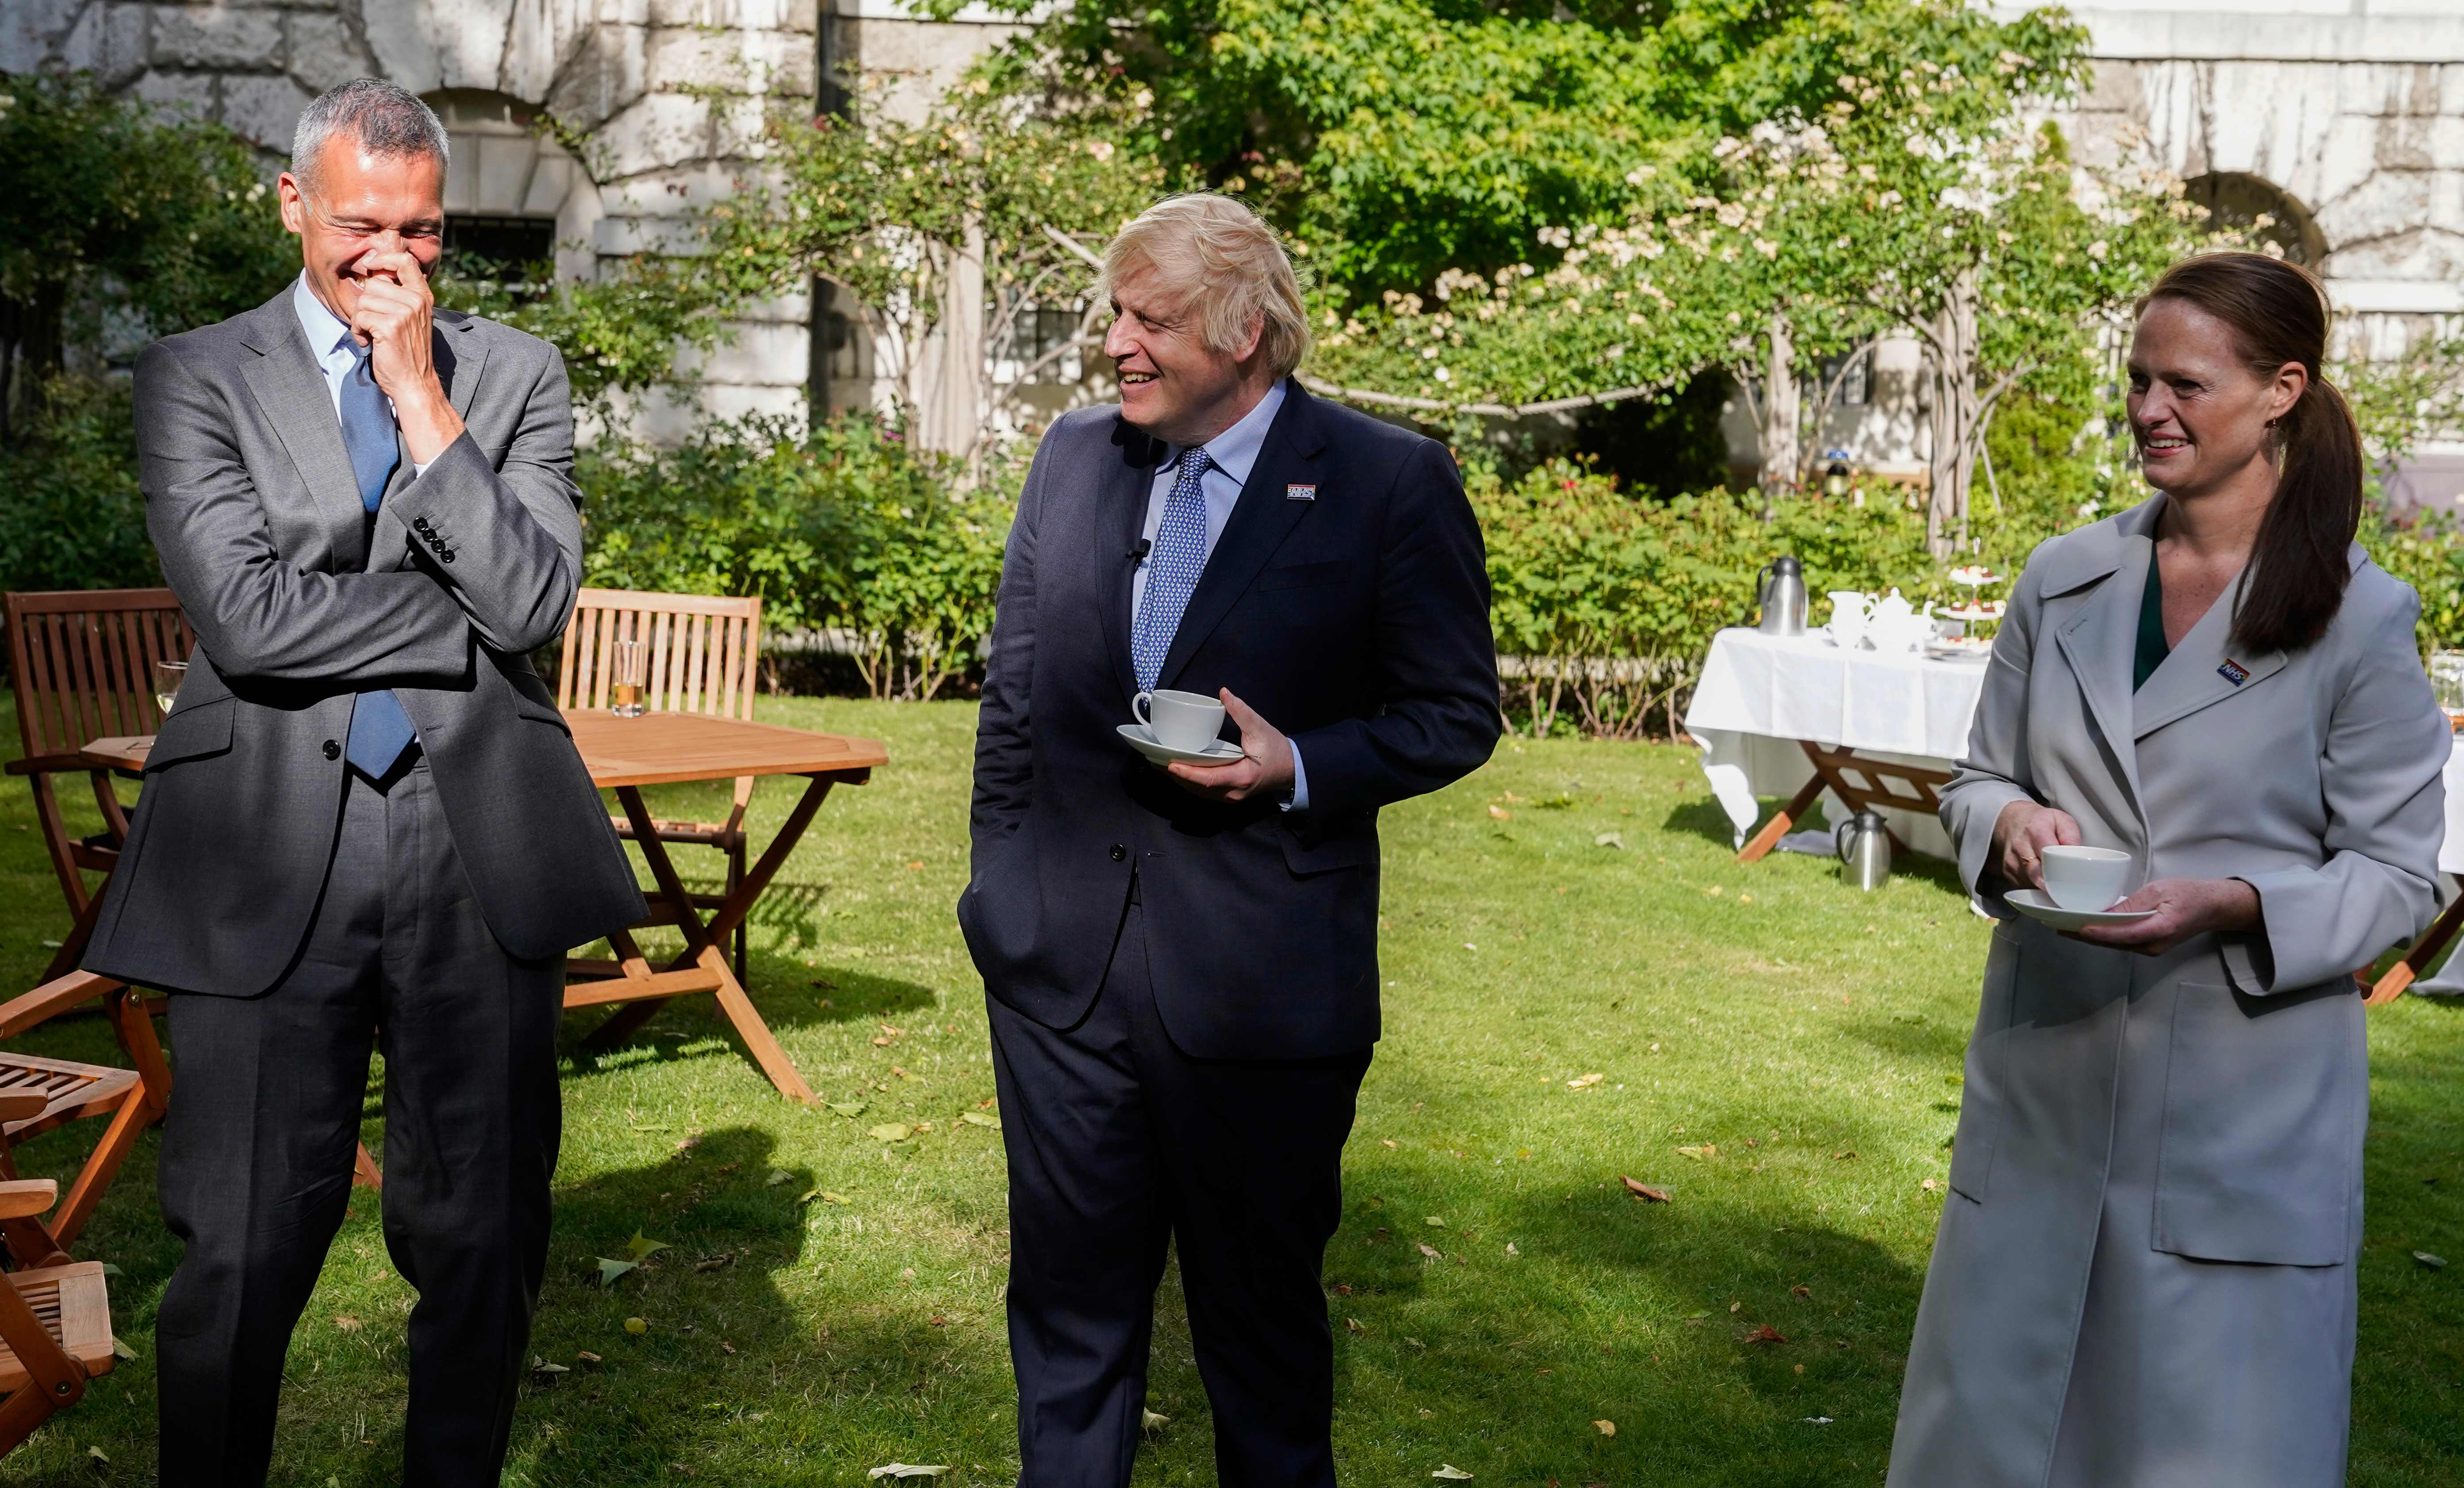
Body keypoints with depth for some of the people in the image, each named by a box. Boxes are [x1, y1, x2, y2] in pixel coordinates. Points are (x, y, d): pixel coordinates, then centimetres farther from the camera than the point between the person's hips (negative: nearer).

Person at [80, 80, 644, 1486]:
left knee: (485, 1238, 11)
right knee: (245, 1252, 4)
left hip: (484, 850, 2)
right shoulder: (198, 375, 5)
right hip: (270, 855, -1)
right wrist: (467, 621, -7)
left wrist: (421, 399, -6)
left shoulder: (516, 374, 9)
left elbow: (535, 603, -5)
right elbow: (245, 618, -9)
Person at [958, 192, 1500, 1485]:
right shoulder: (1074, 457, 7)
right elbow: (1014, 693, 12)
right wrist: (998, 885, 11)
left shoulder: (1393, 484, -8)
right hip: (1059, 966, 4)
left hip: (1260, 985, -4)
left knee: (1261, 1313, 14)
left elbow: (1455, 715, -4)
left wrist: (1297, 767, -19)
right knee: (1068, 1304, 16)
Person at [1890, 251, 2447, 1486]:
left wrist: (2232, 904, -21)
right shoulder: (2064, 581, 4)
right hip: (2045, 1086, 4)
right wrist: (2008, 824, -11)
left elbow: (2394, 877, -3)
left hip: (2244, 1114, -3)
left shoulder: (2360, 619, -6)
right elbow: (1977, 779, 12)